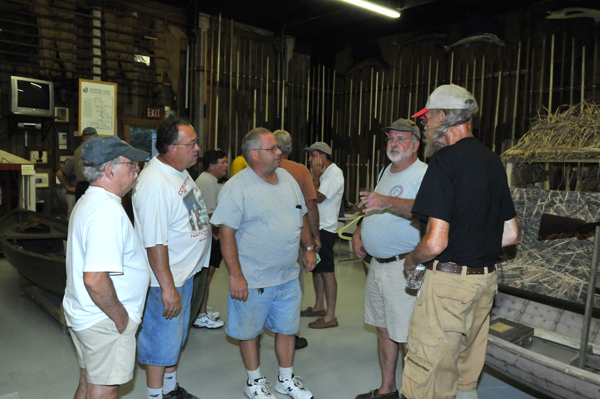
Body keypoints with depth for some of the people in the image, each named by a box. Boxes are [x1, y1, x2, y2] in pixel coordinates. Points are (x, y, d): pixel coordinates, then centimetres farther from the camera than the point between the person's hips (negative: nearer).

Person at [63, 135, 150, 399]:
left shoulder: (88, 202, 8)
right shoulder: (108, 212, -26)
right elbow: (95, 280, -33)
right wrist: (120, 316, -18)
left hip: (83, 315, 10)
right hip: (104, 321, -10)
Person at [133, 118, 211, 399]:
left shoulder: (180, 171, 4)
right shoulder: (154, 183, -27)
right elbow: (155, 242, -28)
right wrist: (167, 288, -26)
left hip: (186, 271, 10)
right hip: (166, 280, -10)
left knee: (176, 336, 23)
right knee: (162, 339, 7)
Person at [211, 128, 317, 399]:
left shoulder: (287, 178, 7)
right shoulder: (237, 187, -15)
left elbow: (301, 217, 18)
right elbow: (226, 233, -18)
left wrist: (309, 248, 14)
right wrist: (235, 275, -20)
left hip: (289, 275, 6)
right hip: (253, 279, -6)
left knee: (287, 328, 17)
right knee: (250, 331, 11)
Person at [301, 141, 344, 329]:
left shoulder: (334, 173, -13)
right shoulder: (322, 172, 17)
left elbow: (317, 197, -20)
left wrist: (316, 175, -11)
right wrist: (316, 175, 9)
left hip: (325, 229, -10)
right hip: (315, 227, 10)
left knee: (326, 271, -7)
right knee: (315, 267, 17)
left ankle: (330, 316, 0)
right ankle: (318, 306, 30)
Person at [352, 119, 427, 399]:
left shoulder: (424, 174, -12)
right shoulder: (385, 172, 17)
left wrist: (387, 202, -39)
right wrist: (359, 233, 12)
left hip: (404, 267, -8)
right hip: (378, 264, 9)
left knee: (407, 337, -2)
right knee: (383, 329, 18)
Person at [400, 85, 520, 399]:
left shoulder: (446, 160, -16)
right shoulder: (493, 161, 10)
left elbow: (436, 242, -23)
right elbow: (511, 235, 15)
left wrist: (411, 260, -4)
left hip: (448, 281, -9)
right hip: (486, 279, 9)